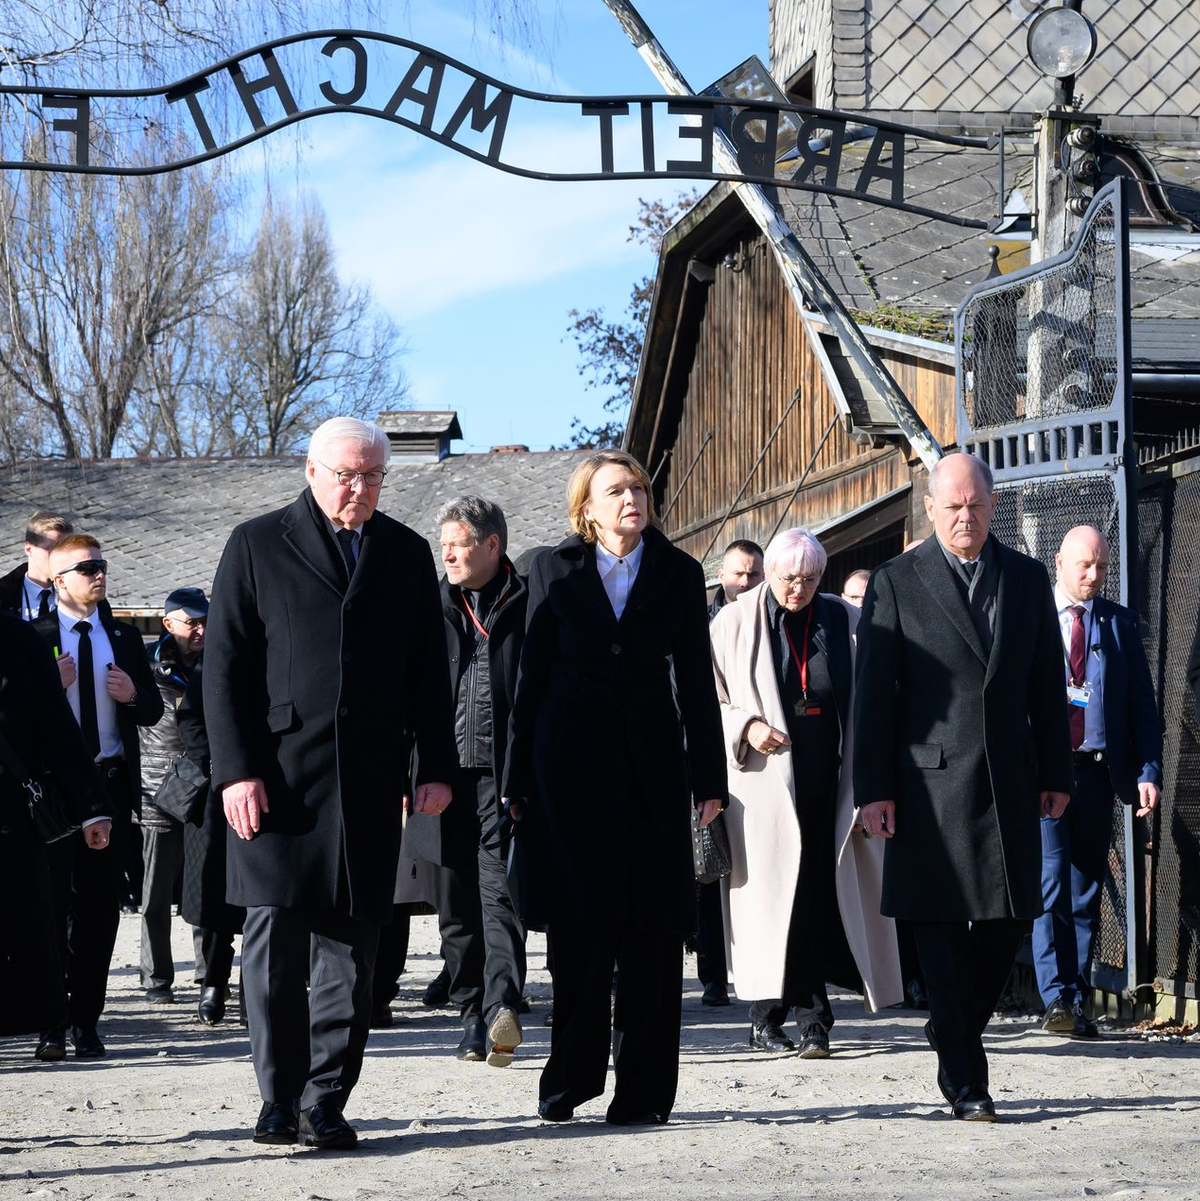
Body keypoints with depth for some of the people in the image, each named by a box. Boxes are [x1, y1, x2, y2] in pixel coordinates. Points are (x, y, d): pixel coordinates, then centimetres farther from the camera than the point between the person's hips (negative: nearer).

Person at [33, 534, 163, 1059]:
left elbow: (153, 710, 17)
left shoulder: (125, 637, 13)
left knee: (102, 907, 4)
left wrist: (134, 694, -4)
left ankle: (86, 1020, 11)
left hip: (111, 783, 4)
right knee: (56, 903, -3)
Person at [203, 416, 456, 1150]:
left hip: (368, 780, 2)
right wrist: (236, 770, -8)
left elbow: (429, 671, 14)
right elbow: (225, 664, 1)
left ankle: (327, 1102, 7)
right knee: (275, 939, -3)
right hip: (278, 775, -2)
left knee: (351, 945, 1)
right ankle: (279, 1102, 5)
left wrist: (438, 767, 5)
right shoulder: (257, 546, 6)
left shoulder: (407, 554, 14)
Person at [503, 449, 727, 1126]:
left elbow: (697, 681, 6)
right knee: (581, 924, -1)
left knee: (652, 929, 0)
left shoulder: (679, 574, 7)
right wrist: (519, 777, 2)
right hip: (572, 760, -1)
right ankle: (571, 1078, 10)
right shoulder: (556, 572, 5)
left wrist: (709, 778, 1)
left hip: (651, 759, 1)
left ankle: (644, 1090, 5)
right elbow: (534, 674, 5)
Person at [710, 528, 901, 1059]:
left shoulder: (846, 622, 7)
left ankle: (811, 1019, 4)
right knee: (768, 893, -2)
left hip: (827, 785, 2)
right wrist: (745, 726, -14)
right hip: (764, 785, -1)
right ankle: (767, 1017, 5)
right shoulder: (734, 624, 3)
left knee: (818, 898, -2)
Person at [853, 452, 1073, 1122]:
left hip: (1010, 783, 3)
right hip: (932, 783, -3)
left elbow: (1048, 683, 13)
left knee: (1010, 921, 4)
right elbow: (873, 691, -2)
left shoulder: (1028, 579, 10)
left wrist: (1057, 773, 9)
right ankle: (966, 1078, 3)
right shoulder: (896, 582, 0)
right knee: (941, 929, -2)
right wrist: (873, 788, -7)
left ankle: (955, 1035, 26)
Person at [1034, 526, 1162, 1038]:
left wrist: (1148, 771, -1)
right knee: (1051, 882, -12)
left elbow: (1142, 704, 10)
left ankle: (1076, 1001, 9)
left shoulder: (1119, 624, 13)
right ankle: (1057, 999, -15)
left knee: (1086, 890, 5)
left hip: (1096, 770, 3)